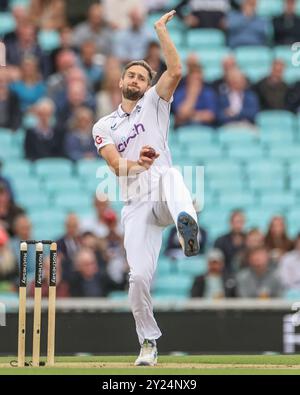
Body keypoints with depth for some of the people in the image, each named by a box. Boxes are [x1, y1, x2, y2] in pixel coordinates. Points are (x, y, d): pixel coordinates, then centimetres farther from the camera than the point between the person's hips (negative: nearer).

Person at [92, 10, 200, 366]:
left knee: (169, 175, -41)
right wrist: (137, 162, -21)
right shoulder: (103, 127, 19)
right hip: (136, 206, 3)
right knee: (139, 276, -10)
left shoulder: (154, 105, 16)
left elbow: (176, 71, -1)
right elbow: (116, 163, 0)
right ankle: (149, 341, 11)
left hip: (161, 196, -3)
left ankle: (187, 225, -75)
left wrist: (160, 29, -1)